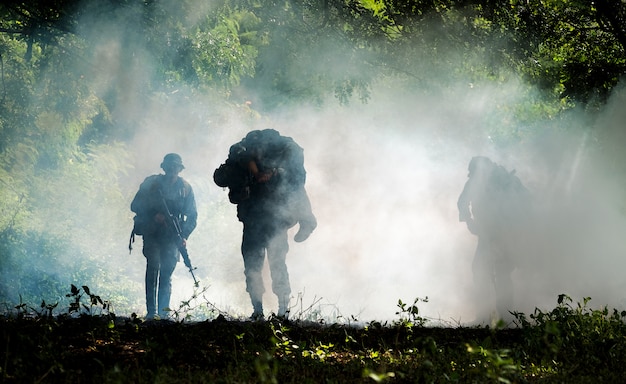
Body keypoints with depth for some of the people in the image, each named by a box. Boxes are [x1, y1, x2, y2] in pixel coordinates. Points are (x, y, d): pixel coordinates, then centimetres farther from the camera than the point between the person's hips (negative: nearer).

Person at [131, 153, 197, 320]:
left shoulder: (185, 188, 6)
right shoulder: (151, 184, 1)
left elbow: (192, 215, 8)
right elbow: (135, 206, 2)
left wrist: (184, 235, -6)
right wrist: (153, 216, -13)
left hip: (172, 237, 2)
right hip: (152, 234, -2)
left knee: (166, 273, -2)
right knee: (153, 267, -16)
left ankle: (163, 312, 2)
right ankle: (151, 311, -19)